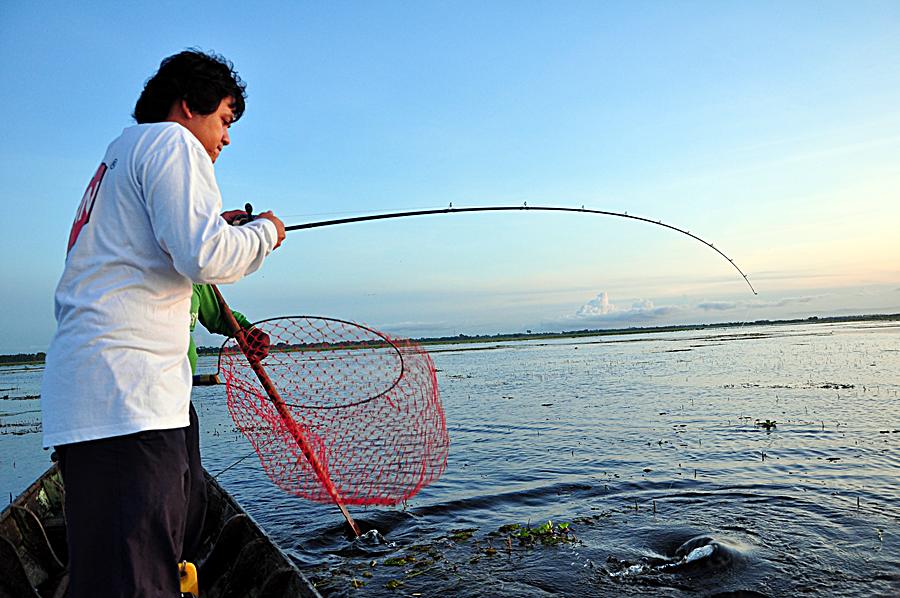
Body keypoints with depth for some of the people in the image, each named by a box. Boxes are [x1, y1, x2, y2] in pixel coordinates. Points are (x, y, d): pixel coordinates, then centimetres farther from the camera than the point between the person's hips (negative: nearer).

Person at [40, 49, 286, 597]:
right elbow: (206, 258, -16)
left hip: (84, 393, 10)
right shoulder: (171, 141, -1)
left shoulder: (118, 156, 30)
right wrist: (265, 233, 2)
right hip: (127, 394, -10)